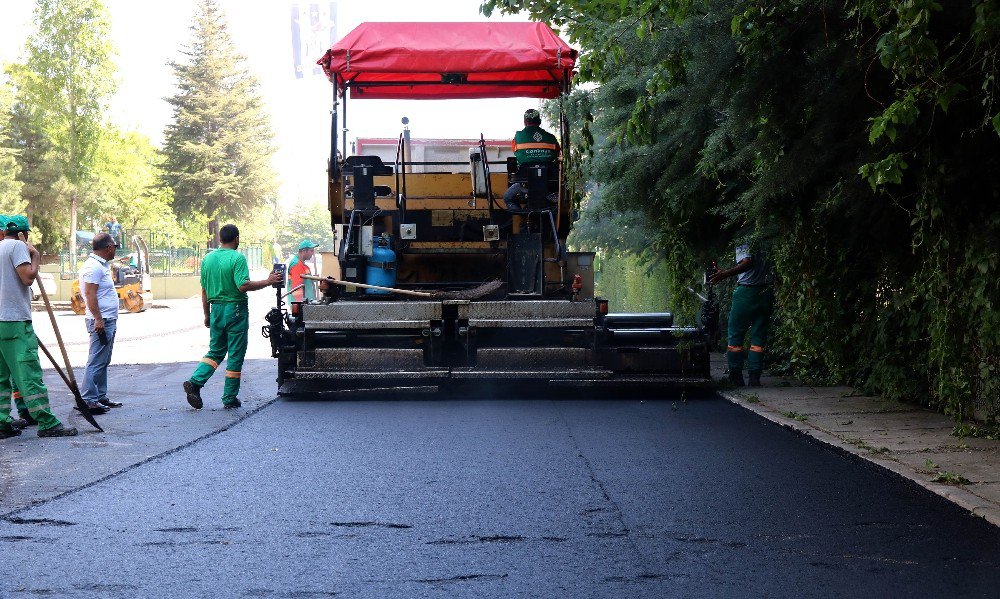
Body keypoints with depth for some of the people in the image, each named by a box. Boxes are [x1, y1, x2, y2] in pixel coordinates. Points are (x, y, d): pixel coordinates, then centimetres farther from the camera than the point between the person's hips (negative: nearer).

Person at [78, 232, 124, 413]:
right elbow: (90, 294, -21)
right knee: (97, 362, -11)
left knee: (103, 361, 15)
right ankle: (88, 400, -11)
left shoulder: (101, 265, 18)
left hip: (108, 320, 11)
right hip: (101, 321, -11)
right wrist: (98, 319, -25)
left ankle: (100, 397, 21)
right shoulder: (94, 267, -15)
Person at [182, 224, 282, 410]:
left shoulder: (208, 259, 8)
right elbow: (243, 285, -22)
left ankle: (195, 382, -3)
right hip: (235, 310, -6)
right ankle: (230, 398, 6)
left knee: (216, 351, 17)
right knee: (235, 355, 3)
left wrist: (207, 315, 19)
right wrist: (268, 282, -13)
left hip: (216, 309, 6)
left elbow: (204, 290, 12)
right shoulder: (237, 258, -12)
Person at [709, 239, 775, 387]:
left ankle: (736, 376, 6)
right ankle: (755, 377, 4)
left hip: (747, 293, -5)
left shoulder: (743, 242, -9)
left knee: (736, 335, 6)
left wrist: (725, 274, -34)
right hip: (766, 294, 5)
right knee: (759, 337, 8)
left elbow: (748, 262, -25)